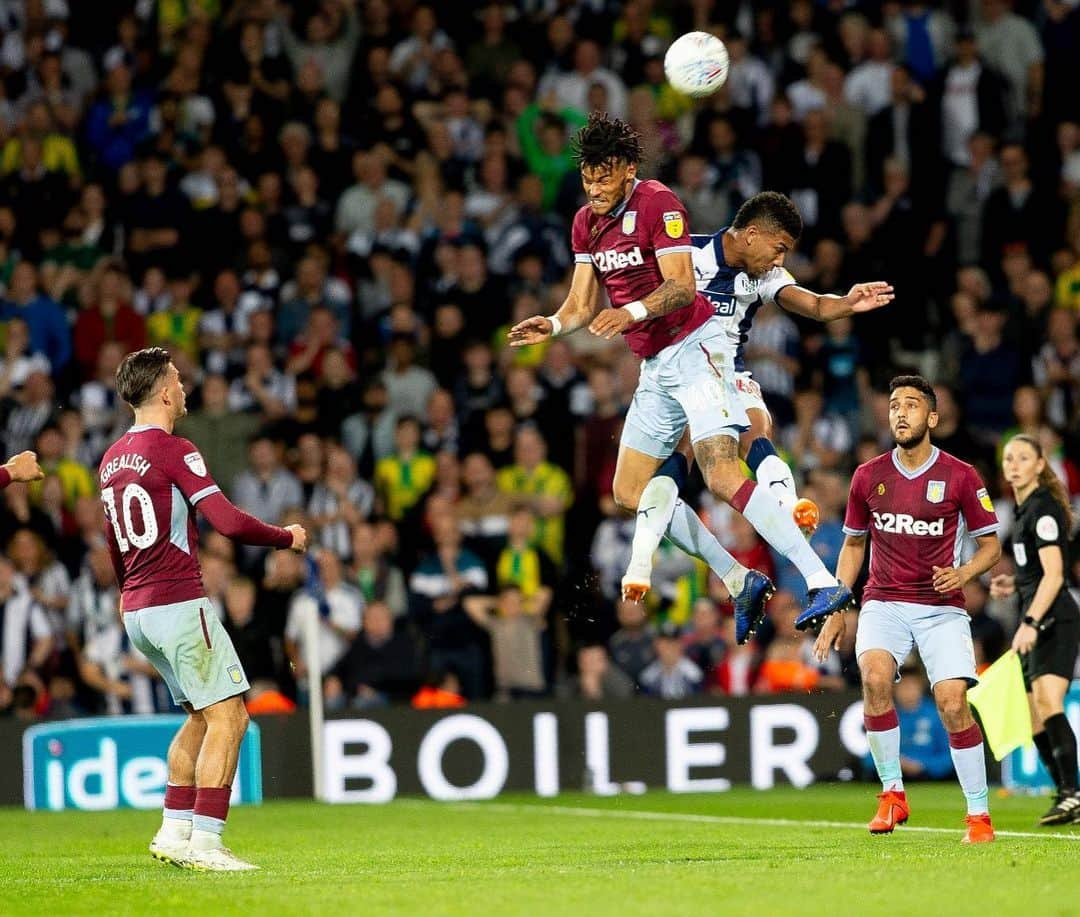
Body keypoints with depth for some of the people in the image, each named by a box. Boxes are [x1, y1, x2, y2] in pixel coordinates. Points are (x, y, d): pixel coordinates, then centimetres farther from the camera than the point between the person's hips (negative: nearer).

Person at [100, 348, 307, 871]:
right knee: (228, 715, -8)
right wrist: (287, 537, -2)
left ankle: (174, 831, 17)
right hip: (179, 604, -9)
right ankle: (204, 842, -14)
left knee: (201, 715, 19)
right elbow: (230, 523, -19)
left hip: (137, 611, 9)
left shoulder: (112, 459, 13)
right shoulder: (174, 451, -13)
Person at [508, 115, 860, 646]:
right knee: (630, 493, 6)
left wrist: (632, 312, -35)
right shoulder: (586, 224, 12)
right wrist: (553, 326, -9)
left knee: (721, 475, -24)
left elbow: (681, 285, -19)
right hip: (655, 367, 9)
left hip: (695, 348, -9)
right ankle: (741, 583, 10)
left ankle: (822, 582, -28)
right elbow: (583, 304, 12)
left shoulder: (658, 204, -12)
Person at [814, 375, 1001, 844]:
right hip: (883, 602, 1)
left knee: (952, 701, -17)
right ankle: (892, 792, -15)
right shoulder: (868, 476, 5)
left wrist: (964, 573, -15)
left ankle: (979, 814, -3)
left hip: (941, 606, -1)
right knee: (874, 677, -27)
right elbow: (853, 544, 17)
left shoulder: (959, 476, -2)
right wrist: (836, 612, 12)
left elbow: (990, 545, 5)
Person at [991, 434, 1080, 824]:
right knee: (1033, 719, 9)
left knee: (1047, 702, -24)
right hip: (1038, 621, 10)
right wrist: (1014, 583, 14)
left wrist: (1031, 623, -27)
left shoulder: (1044, 508, -11)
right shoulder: (1025, 509, 18)